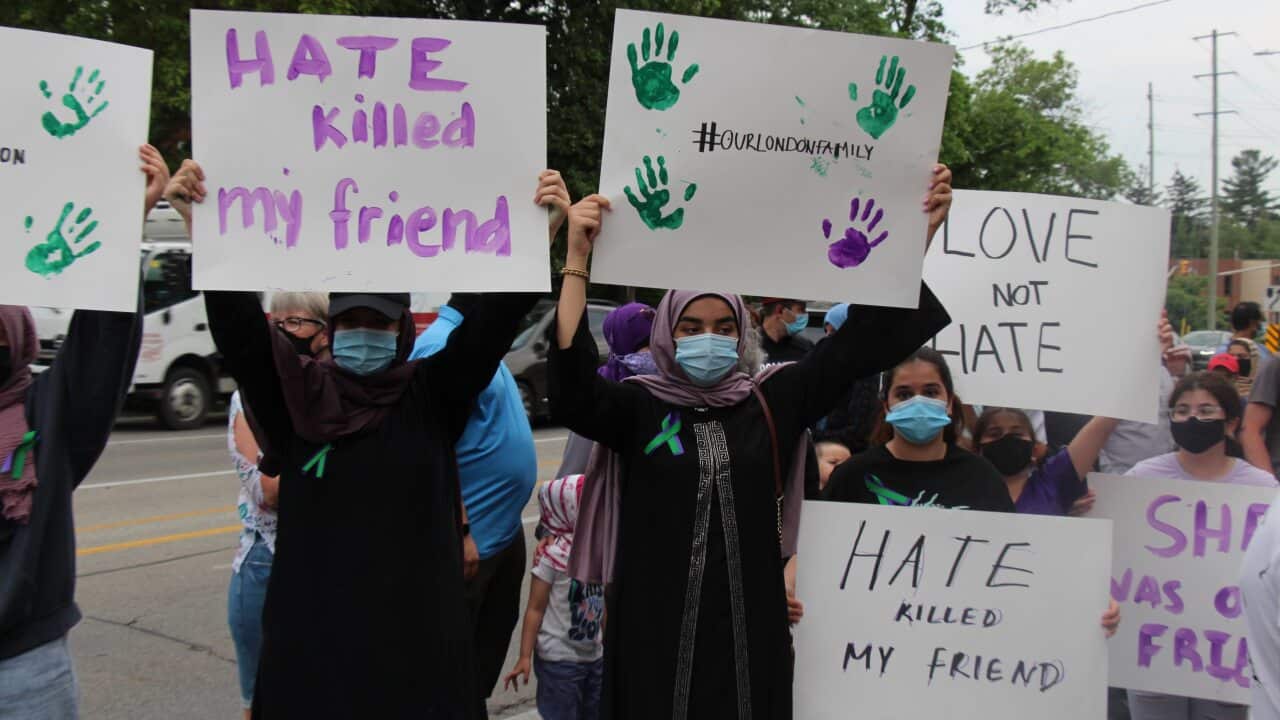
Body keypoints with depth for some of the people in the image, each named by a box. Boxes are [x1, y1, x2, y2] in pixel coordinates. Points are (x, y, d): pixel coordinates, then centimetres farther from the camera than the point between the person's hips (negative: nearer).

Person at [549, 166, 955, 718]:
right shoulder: (638, 406, -3)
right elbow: (571, 394, -21)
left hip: (751, 627, 2)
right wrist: (577, 258, -28)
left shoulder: (772, 402, 4)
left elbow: (862, 338, 2)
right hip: (658, 629, -2)